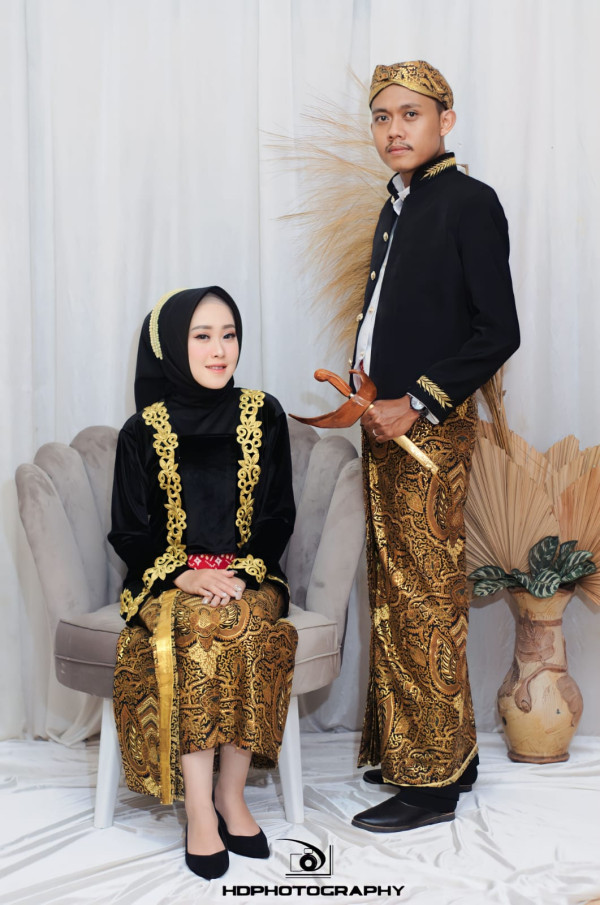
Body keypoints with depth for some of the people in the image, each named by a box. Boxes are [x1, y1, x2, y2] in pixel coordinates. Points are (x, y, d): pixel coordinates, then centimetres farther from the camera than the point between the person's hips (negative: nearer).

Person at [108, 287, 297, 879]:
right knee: (200, 627, -34)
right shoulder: (143, 432, 3)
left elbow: (279, 516, 6)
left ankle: (230, 795, -20)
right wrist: (183, 575, -14)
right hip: (167, 583, -1)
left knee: (240, 626, -33)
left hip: (249, 577, 1)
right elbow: (128, 531, 2)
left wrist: (243, 572, -12)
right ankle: (199, 809, -29)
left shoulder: (263, 416, 6)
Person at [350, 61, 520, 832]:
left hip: (431, 428, -9)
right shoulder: (398, 207, 15)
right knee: (393, 589, 13)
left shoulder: (468, 203, -10)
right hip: (385, 423, 9)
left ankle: (433, 781, 6)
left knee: (426, 596, -3)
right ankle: (406, 747, 25)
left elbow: (498, 330, -15)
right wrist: (370, 397, 7)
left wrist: (416, 404, -17)